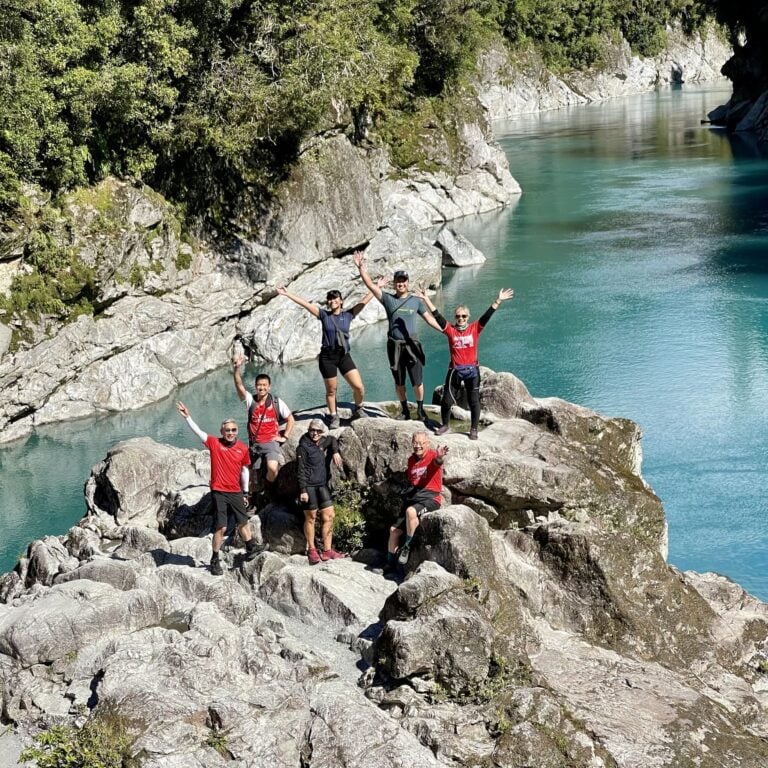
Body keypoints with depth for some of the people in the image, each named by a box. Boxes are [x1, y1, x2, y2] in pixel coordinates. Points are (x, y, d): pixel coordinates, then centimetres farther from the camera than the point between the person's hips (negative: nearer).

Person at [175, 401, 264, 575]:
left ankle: (251, 548, 33)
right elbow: (197, 431, -12)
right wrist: (187, 417, -25)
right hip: (219, 492, -3)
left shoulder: (243, 448, 3)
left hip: (236, 492, 3)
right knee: (221, 527, -2)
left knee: (243, 522, 14)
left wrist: (245, 492, 15)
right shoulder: (214, 443, -5)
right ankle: (215, 560, 9)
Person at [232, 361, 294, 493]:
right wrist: (236, 370, -32)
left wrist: (285, 436, 1)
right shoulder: (250, 400, 0)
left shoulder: (277, 402, 0)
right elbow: (240, 387, -17)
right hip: (254, 443, 3)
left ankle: (267, 490, 1)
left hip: (271, 442, -3)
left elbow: (290, 419, 10)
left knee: (272, 468, -25)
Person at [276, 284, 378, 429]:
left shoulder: (348, 315, 5)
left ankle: (358, 408, 20)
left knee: (359, 387, -9)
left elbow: (364, 301, 2)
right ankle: (333, 417, 26)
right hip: (327, 357, 0)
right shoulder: (324, 315, 3)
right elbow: (305, 303, -2)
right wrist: (287, 294, -6)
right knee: (331, 390, 7)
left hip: (344, 355, 0)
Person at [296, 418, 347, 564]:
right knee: (311, 518, 1)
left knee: (329, 516, 2)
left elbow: (332, 439, 34)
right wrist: (303, 490, -18)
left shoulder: (322, 443, 10)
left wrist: (335, 452, 15)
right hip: (309, 486, -7)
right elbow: (300, 470, -12)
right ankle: (311, 551, 11)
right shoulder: (303, 447, -9)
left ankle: (327, 551, 6)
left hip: (322, 485, 7)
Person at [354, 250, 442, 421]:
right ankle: (405, 410, 26)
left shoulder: (416, 301, 5)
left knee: (417, 381, -3)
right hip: (394, 346, 1)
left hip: (412, 345, -1)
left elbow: (429, 318, 8)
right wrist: (361, 268, -16)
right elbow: (370, 285, -6)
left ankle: (420, 409, 16)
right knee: (399, 382, 11)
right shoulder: (388, 299, 2)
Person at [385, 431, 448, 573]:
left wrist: (440, 457, -59)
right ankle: (390, 564, 16)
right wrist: (407, 494, 10)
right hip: (412, 497, 7)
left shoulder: (433, 455, -10)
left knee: (411, 511, -37)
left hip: (430, 498, -7)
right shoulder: (411, 460, 12)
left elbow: (438, 461, -36)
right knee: (394, 530, 1)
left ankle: (407, 547, -20)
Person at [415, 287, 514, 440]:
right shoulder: (450, 330, -2)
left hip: (472, 370, -1)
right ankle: (445, 425, 28)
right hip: (455, 370, 1)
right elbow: (437, 316, -8)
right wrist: (426, 299, -15)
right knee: (446, 400, 7)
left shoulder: (475, 328, -2)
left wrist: (498, 300, -19)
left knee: (474, 401, 5)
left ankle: (474, 429, 18)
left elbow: (487, 315, -10)